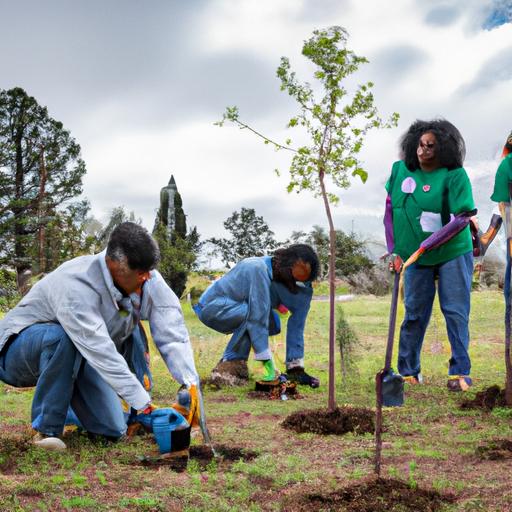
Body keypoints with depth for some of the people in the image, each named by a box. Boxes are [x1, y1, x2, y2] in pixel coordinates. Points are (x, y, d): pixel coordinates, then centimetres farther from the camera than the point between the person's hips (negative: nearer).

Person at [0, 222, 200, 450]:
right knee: (60, 336, -41)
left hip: (78, 358, 6)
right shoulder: (77, 286, -36)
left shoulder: (147, 280, -17)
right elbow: (101, 352, -40)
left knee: (114, 430, -9)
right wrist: (142, 403, -41)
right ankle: (47, 429, -23)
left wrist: (191, 387, -35)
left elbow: (172, 333, -23)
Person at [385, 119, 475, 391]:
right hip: (415, 257, 4)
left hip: (452, 254, -4)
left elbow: (462, 215, -19)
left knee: (455, 312, 0)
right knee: (414, 313, 10)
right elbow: (390, 204, 15)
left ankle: (460, 372, 10)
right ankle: (408, 372, 20)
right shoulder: (400, 170, 1)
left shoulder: (454, 175, -13)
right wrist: (395, 246, 13)